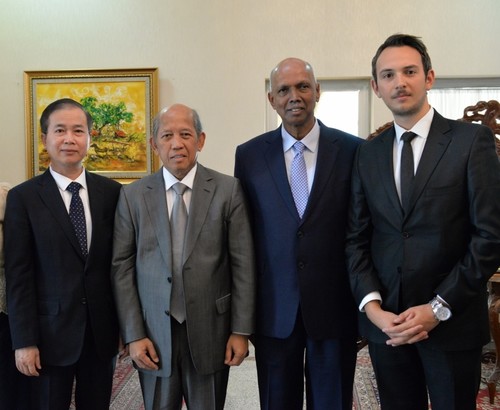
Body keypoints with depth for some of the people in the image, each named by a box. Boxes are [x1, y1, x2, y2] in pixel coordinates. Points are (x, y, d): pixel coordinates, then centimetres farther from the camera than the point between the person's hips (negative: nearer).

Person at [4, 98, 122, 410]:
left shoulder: (111, 192, 1)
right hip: (50, 333, -2)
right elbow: (18, 276, -6)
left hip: (102, 331, 2)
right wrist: (24, 341, -9)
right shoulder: (23, 197, -5)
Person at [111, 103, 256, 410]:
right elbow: (122, 268, 0)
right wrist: (134, 335, -4)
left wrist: (241, 330, -6)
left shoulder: (228, 190, -3)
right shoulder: (133, 196, 1)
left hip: (210, 331, -1)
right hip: (154, 332, 1)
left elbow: (243, 264, -4)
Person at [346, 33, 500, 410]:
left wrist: (438, 308, -13)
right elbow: (357, 239, 6)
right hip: (385, 322, 3)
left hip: (452, 322, -3)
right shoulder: (369, 153, 7)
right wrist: (372, 306, -8)